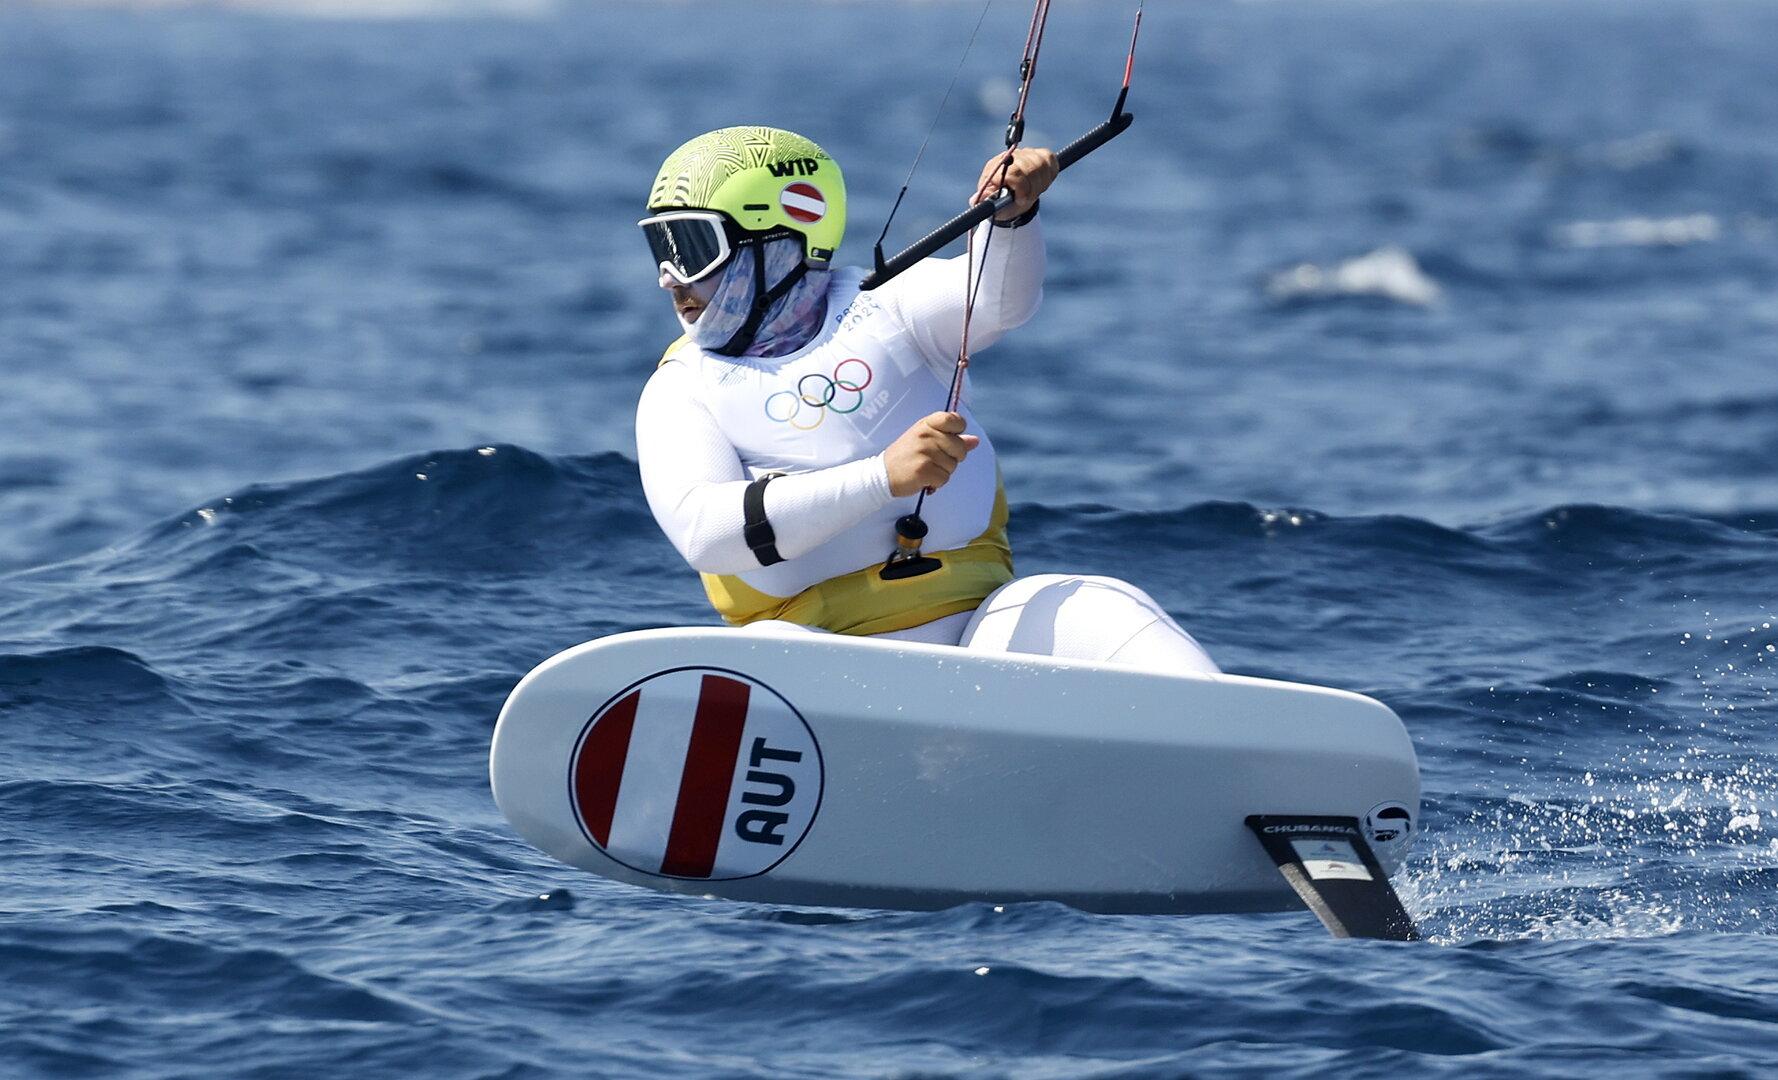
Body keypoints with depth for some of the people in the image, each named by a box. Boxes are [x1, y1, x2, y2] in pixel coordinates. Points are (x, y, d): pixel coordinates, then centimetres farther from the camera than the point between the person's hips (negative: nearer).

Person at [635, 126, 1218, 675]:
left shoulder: (879, 306, 12)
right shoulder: (679, 391, 10)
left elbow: (999, 300, -9)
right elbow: (700, 530, -10)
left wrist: (1011, 213, -33)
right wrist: (884, 477, -21)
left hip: (979, 625, 1)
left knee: (1103, 609, -26)